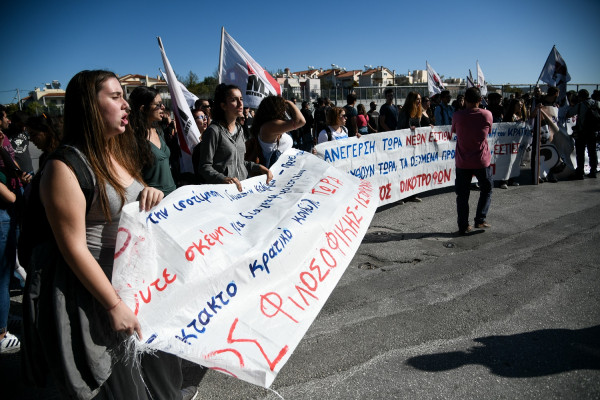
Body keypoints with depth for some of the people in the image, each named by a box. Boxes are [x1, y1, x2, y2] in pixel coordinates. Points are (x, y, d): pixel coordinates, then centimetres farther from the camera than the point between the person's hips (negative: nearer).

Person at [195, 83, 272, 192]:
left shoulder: (239, 129, 16)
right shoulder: (214, 131, -7)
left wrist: (258, 167, 10)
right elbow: (205, 167, -9)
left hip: (242, 187, 6)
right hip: (223, 189, -6)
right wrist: (223, 179, -24)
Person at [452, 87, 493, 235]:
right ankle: (480, 220, 12)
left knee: (462, 195, 8)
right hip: (482, 161, 0)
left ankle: (463, 226, 9)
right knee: (487, 189, 19)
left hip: (462, 162, 0)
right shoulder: (487, 115, -6)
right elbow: (488, 132, 10)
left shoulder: (457, 116, -8)